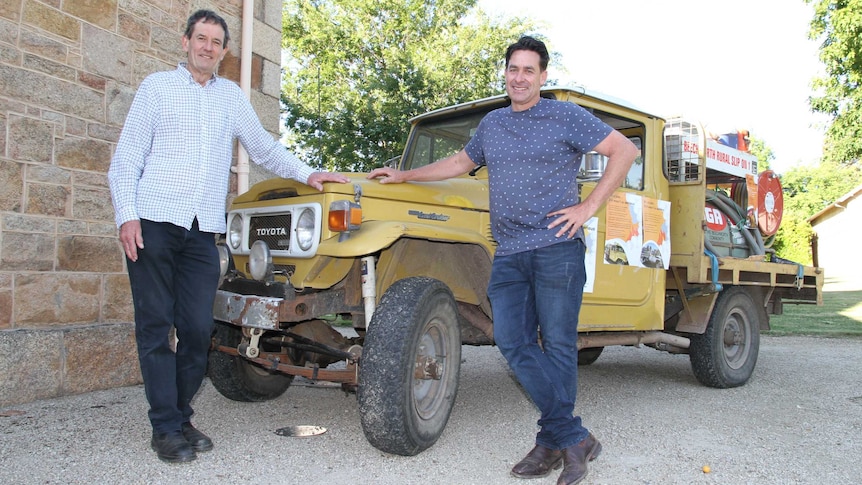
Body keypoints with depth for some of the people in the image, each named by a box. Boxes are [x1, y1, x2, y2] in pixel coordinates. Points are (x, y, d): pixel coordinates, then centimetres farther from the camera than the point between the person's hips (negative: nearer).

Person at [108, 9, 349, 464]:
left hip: (202, 230, 3)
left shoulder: (232, 96, 18)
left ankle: (181, 416, 14)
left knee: (198, 329, -1)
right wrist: (127, 216, -9)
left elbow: (263, 147, 27)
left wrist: (306, 174, 16)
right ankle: (165, 427, 5)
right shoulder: (156, 86, 9)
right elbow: (126, 158, 3)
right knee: (156, 325, -1)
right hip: (154, 222, -2)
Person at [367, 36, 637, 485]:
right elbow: (460, 163, 33)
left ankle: (552, 441, 12)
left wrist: (589, 207, -6)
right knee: (513, 343, -4)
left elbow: (625, 150, 0)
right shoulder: (491, 124, 18)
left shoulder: (566, 116, 2)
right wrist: (404, 175, 31)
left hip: (556, 249, -5)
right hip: (508, 254, 5)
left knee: (557, 346, -1)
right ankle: (575, 438, 3)